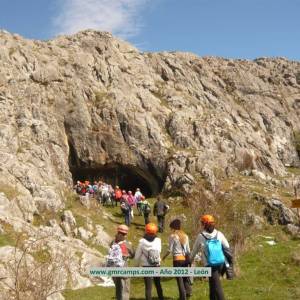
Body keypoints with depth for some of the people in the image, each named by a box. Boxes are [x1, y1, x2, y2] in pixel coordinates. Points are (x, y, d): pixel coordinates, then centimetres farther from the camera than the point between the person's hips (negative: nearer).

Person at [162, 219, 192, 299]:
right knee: (185, 276, 16)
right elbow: (188, 250, 9)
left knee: (179, 278, 3)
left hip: (177, 259, -4)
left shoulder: (172, 236, -7)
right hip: (185, 258, 4)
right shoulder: (185, 236, 7)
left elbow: (170, 250, -8)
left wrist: (164, 257, 7)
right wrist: (188, 259, 18)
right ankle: (188, 291, 3)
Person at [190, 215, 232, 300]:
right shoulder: (219, 234, 3)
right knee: (213, 284, 20)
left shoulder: (200, 236, -2)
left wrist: (190, 260, 25)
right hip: (221, 263, 3)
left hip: (210, 265, -3)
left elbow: (195, 250, 10)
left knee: (216, 286, -2)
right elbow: (227, 248, 5)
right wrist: (230, 258, 16)